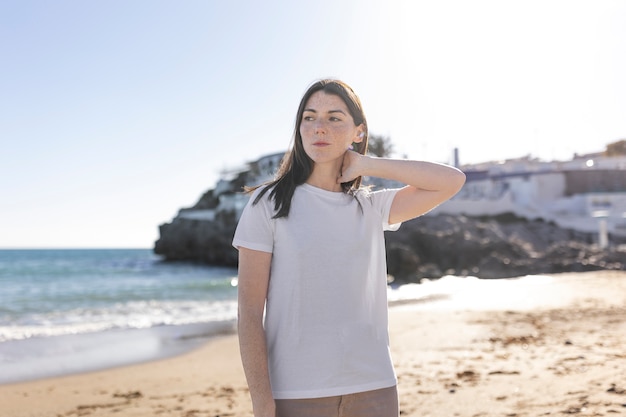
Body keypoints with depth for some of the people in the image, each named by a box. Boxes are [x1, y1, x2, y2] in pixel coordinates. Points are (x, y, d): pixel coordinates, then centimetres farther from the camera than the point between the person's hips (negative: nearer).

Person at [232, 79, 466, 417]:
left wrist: (367, 166, 0)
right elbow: (250, 314, -6)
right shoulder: (268, 204, -2)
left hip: (373, 388, 3)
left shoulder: (371, 208, 8)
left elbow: (452, 181, 1)